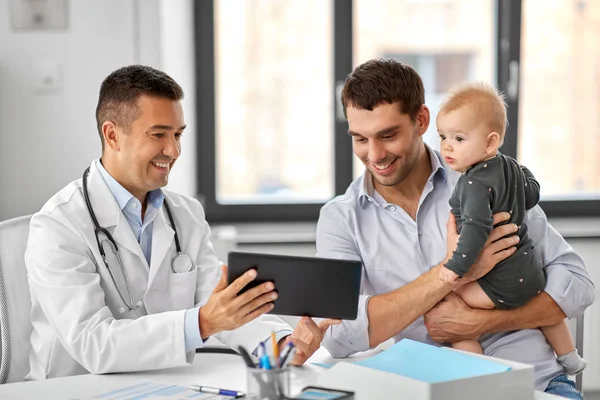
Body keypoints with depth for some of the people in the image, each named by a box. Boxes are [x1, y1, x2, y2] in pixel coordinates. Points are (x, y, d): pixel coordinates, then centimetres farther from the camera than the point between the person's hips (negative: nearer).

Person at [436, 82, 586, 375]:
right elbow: (532, 195, 24)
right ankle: (569, 359, 56)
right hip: (531, 273, 10)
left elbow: (477, 227, -32)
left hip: (501, 284, -10)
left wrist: (456, 266, -34)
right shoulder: (511, 166, 6)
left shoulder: (475, 183, -21)